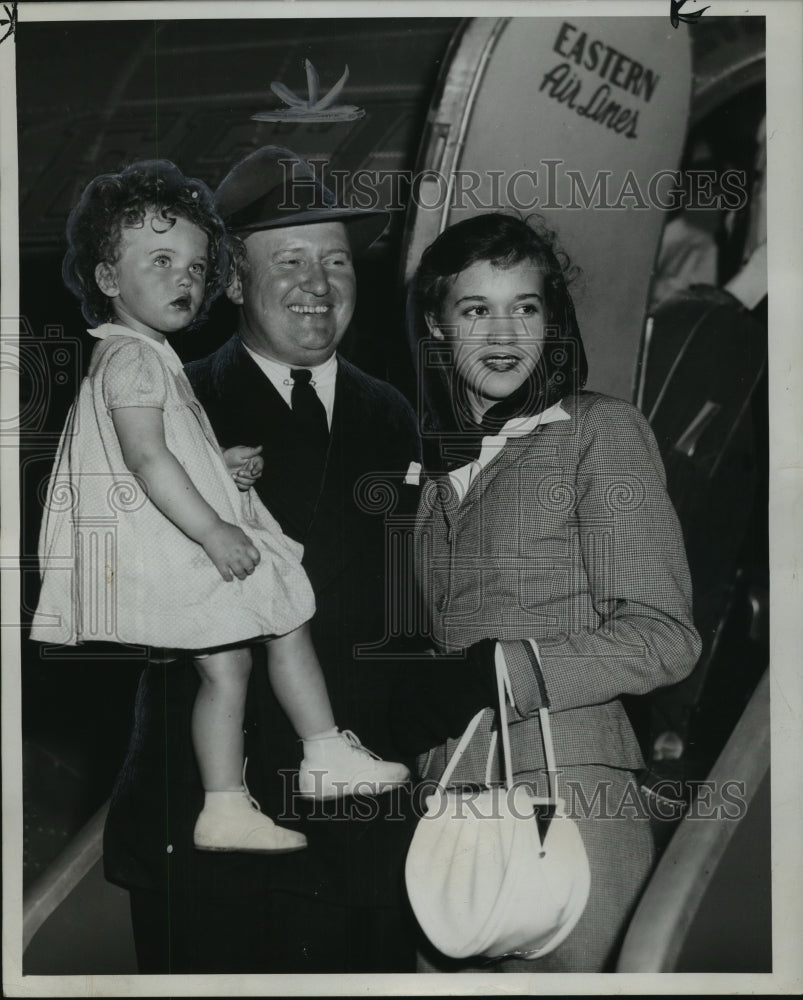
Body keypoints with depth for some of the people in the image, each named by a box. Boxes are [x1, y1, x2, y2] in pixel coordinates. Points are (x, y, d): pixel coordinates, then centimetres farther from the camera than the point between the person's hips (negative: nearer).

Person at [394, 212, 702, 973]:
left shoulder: (600, 431, -1)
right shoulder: (443, 461, 17)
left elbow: (663, 636, -8)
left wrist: (496, 673, -14)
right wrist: (426, 695, 0)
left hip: (564, 788, -5)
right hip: (450, 790, 5)